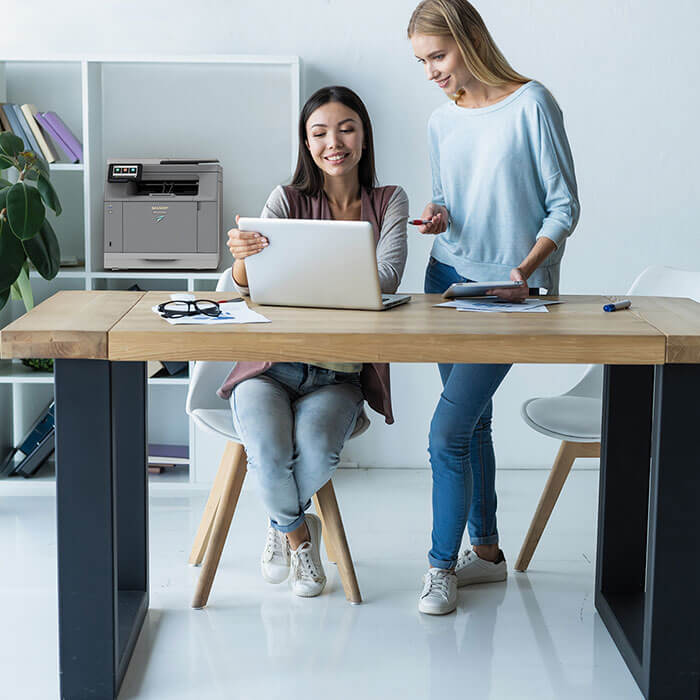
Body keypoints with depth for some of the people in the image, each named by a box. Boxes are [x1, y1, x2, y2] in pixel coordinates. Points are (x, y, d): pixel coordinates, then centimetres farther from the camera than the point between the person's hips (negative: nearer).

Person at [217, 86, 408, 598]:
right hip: (270, 365, 0)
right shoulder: (287, 201, 3)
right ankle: (299, 533, 5)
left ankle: (282, 525, 4)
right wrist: (241, 260, -36)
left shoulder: (389, 203, 6)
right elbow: (249, 288, -10)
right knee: (267, 449, -29)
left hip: (339, 373, 0)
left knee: (316, 446, -31)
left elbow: (386, 279, -11)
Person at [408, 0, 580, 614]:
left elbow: (564, 208, -8)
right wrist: (437, 217, -5)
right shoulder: (442, 122, 8)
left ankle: (443, 565, 3)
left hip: (510, 291, -6)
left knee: (448, 431, -12)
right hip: (448, 278, 6)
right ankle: (485, 551, 26)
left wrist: (525, 270, -20)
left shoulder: (531, 105, -10)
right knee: (473, 423, 13)